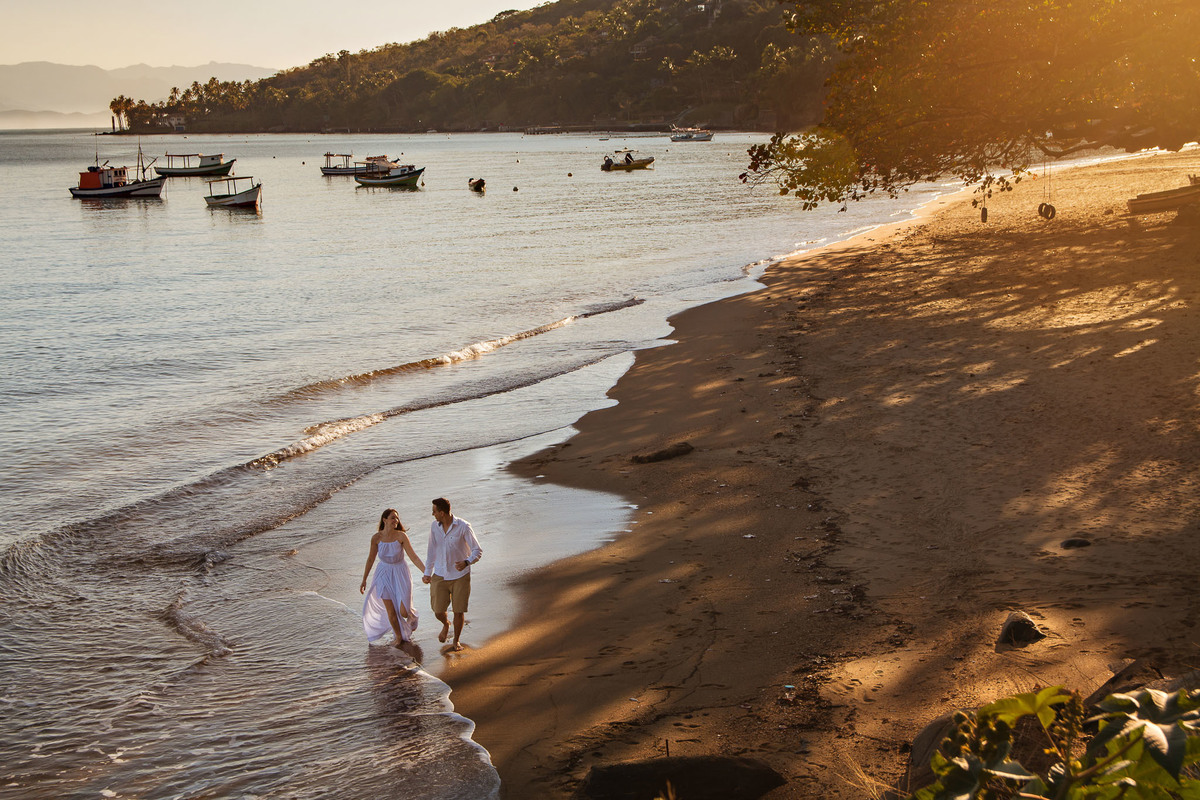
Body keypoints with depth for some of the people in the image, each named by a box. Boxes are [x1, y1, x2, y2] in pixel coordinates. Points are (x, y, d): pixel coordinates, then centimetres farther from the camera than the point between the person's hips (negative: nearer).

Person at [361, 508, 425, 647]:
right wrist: (364, 580, 7)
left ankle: (412, 615, 34)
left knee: (404, 612, -5)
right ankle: (399, 637, 28)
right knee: (390, 611, 2)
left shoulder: (401, 536, -16)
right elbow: (370, 559, 2)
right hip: (384, 574, 1)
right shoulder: (376, 538, -10)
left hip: (400, 573, -1)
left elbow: (414, 557, -13)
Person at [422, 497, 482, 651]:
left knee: (459, 611, 0)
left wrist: (466, 562, -29)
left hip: (460, 576, -3)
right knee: (438, 611, -1)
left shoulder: (463, 527, -14)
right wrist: (427, 573, 11)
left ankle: (456, 641, 25)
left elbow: (477, 551, -11)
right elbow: (432, 551, 11)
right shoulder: (434, 527, -1)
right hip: (440, 576, 3)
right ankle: (446, 624, 36)